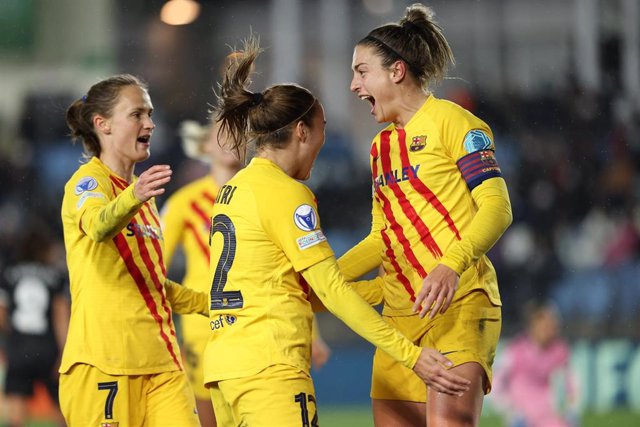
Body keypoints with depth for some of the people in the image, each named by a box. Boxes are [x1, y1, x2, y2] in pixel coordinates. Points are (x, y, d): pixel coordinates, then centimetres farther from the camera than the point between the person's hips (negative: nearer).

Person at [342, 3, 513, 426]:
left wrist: (450, 266, -27)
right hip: (400, 311, 7)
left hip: (461, 302, -7)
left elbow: (496, 209, -12)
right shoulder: (382, 145, 21)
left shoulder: (451, 121, -3)